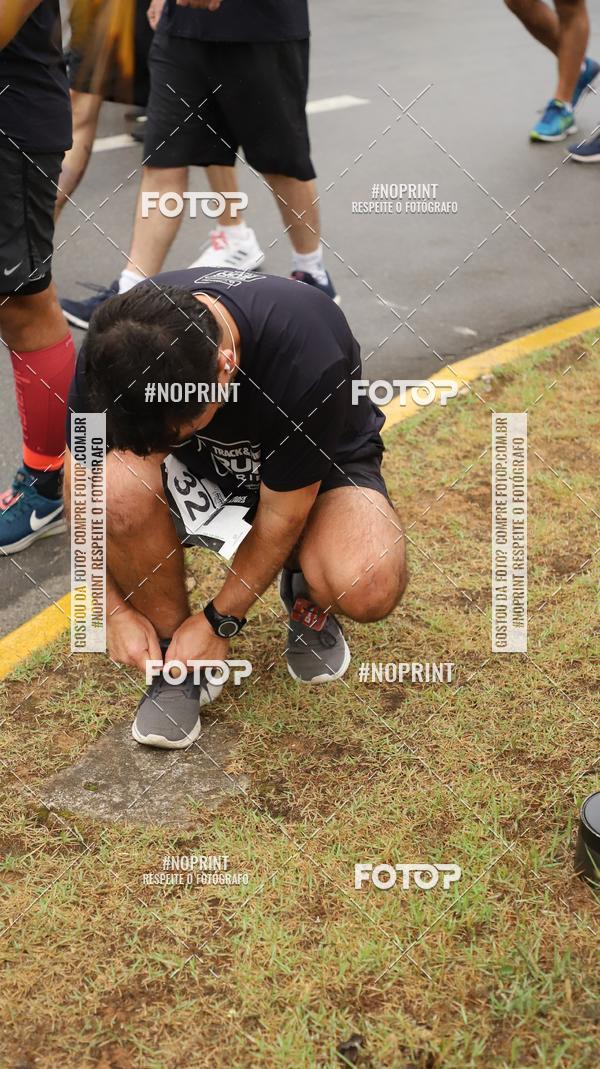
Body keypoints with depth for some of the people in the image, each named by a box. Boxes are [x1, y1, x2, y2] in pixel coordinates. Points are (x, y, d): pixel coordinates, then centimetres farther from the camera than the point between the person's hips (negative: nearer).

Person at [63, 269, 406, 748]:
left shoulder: (308, 357, -38)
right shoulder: (117, 343, -27)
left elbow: (282, 514, -24)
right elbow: (79, 481, -12)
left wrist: (219, 623, -15)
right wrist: (115, 610, -12)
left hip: (312, 463, -2)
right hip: (199, 466, 3)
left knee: (368, 587, -35)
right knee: (112, 487, -33)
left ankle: (307, 595, 4)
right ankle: (175, 653, -7)